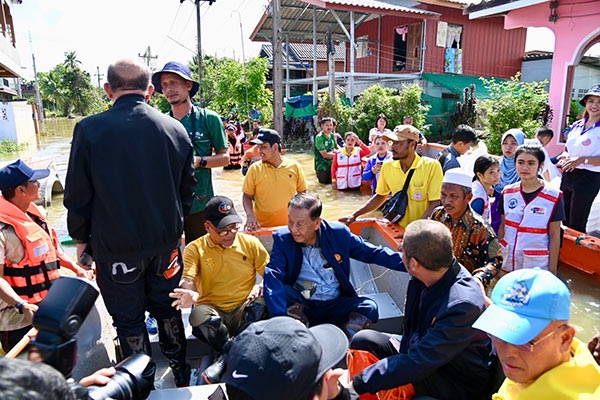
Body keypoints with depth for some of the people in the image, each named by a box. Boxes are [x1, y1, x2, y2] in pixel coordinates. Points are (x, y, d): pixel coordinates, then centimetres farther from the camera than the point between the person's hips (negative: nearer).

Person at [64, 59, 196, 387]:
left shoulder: (89, 129, -13)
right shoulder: (176, 129, -4)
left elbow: (77, 195, -8)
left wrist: (81, 238, 7)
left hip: (115, 246, -3)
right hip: (166, 242, 4)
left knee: (128, 319, 14)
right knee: (166, 308, 21)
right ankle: (181, 375, 37)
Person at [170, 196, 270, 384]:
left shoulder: (250, 243, 6)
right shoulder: (195, 249, 4)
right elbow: (188, 278, -11)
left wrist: (262, 286, -17)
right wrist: (190, 294, -35)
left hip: (245, 312, 1)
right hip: (213, 311, -1)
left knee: (262, 303, -32)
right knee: (199, 315, -35)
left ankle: (226, 356, -19)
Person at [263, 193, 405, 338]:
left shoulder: (339, 233, -7)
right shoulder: (282, 239, -10)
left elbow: (373, 253, 4)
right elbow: (272, 277, -23)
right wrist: (280, 320, -38)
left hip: (335, 306, 1)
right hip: (301, 305, -1)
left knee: (369, 307, -22)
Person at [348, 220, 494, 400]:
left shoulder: (462, 305, -35)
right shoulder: (427, 277, -13)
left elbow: (417, 364, -33)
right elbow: (410, 332, -1)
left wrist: (357, 383, -30)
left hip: (458, 384, -7)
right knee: (363, 340, -7)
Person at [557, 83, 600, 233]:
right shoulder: (577, 125, 10)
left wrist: (582, 160, -23)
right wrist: (565, 156, 0)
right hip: (568, 175, 6)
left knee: (576, 226, 0)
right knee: (564, 221, 15)